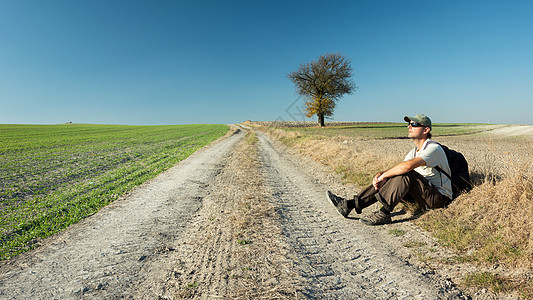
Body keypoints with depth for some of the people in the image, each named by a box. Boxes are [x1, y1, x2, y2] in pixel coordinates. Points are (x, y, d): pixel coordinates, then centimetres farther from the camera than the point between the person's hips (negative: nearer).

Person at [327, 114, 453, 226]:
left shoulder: (434, 148, -16)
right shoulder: (414, 152, 13)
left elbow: (408, 166, -34)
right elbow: (396, 169, 5)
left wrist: (383, 175, -23)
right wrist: (380, 174, -17)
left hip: (440, 197, -8)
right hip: (422, 193, 8)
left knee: (406, 173, -30)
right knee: (388, 179, -7)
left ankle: (384, 213, -30)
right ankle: (350, 204, -16)